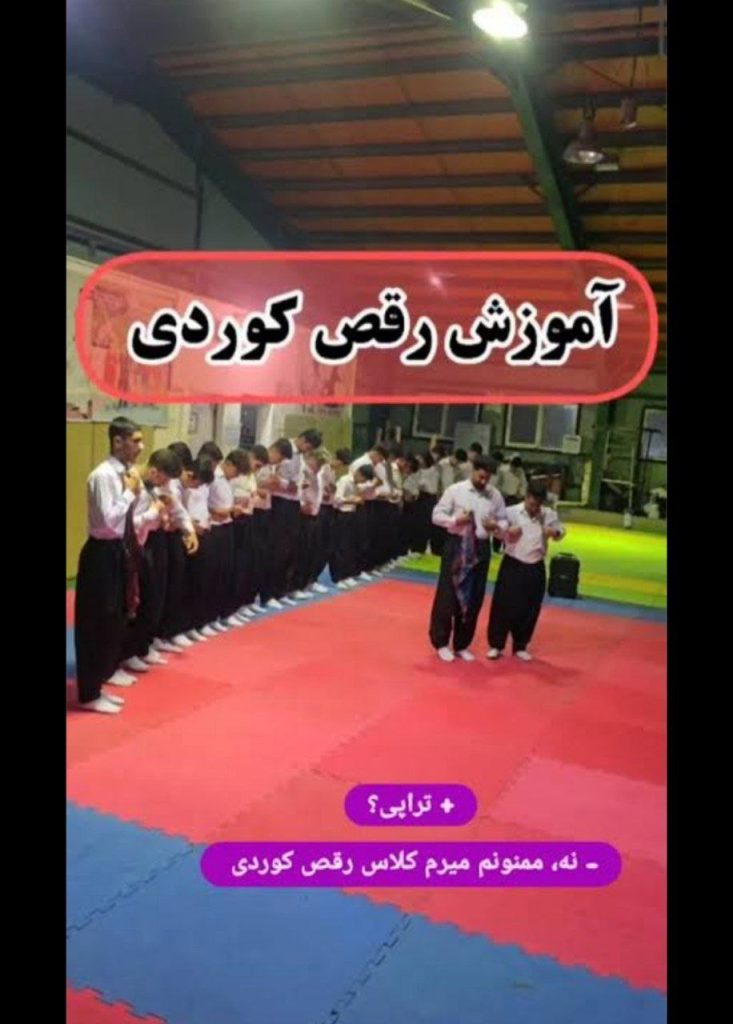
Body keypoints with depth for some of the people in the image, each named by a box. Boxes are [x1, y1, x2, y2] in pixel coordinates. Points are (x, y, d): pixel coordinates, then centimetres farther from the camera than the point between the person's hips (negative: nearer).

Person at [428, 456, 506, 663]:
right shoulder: (455, 490, -5)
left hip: (481, 548, 3)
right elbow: (437, 515, -3)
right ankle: (441, 642, 19)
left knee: (474, 598, 10)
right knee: (447, 595, 1)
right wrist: (455, 520, -20)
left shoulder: (495, 495, 3)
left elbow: (504, 520, 10)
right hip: (456, 546, -3)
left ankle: (461, 645, 25)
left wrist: (496, 526, -12)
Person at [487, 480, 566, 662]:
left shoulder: (549, 515, 0)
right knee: (503, 606, -2)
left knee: (530, 609, 9)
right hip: (513, 566, -3)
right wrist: (507, 531, -24)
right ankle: (496, 645, 13)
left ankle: (521, 646, 25)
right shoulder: (511, 512, -8)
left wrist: (555, 532, -9)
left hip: (536, 568, 3)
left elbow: (561, 530, 14)